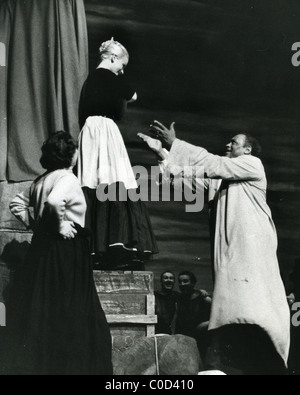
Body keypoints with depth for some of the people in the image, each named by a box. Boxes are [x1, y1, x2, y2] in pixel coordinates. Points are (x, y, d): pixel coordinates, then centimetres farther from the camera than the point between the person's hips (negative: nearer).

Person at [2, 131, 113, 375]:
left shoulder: (41, 180, 14)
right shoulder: (67, 178, -11)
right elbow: (54, 201, -31)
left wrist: (36, 224, 16)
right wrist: (60, 226, -17)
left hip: (43, 248, 9)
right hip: (66, 249, -9)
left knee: (41, 307, 10)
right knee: (66, 310, -4)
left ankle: (37, 364, 15)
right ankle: (66, 365, -1)